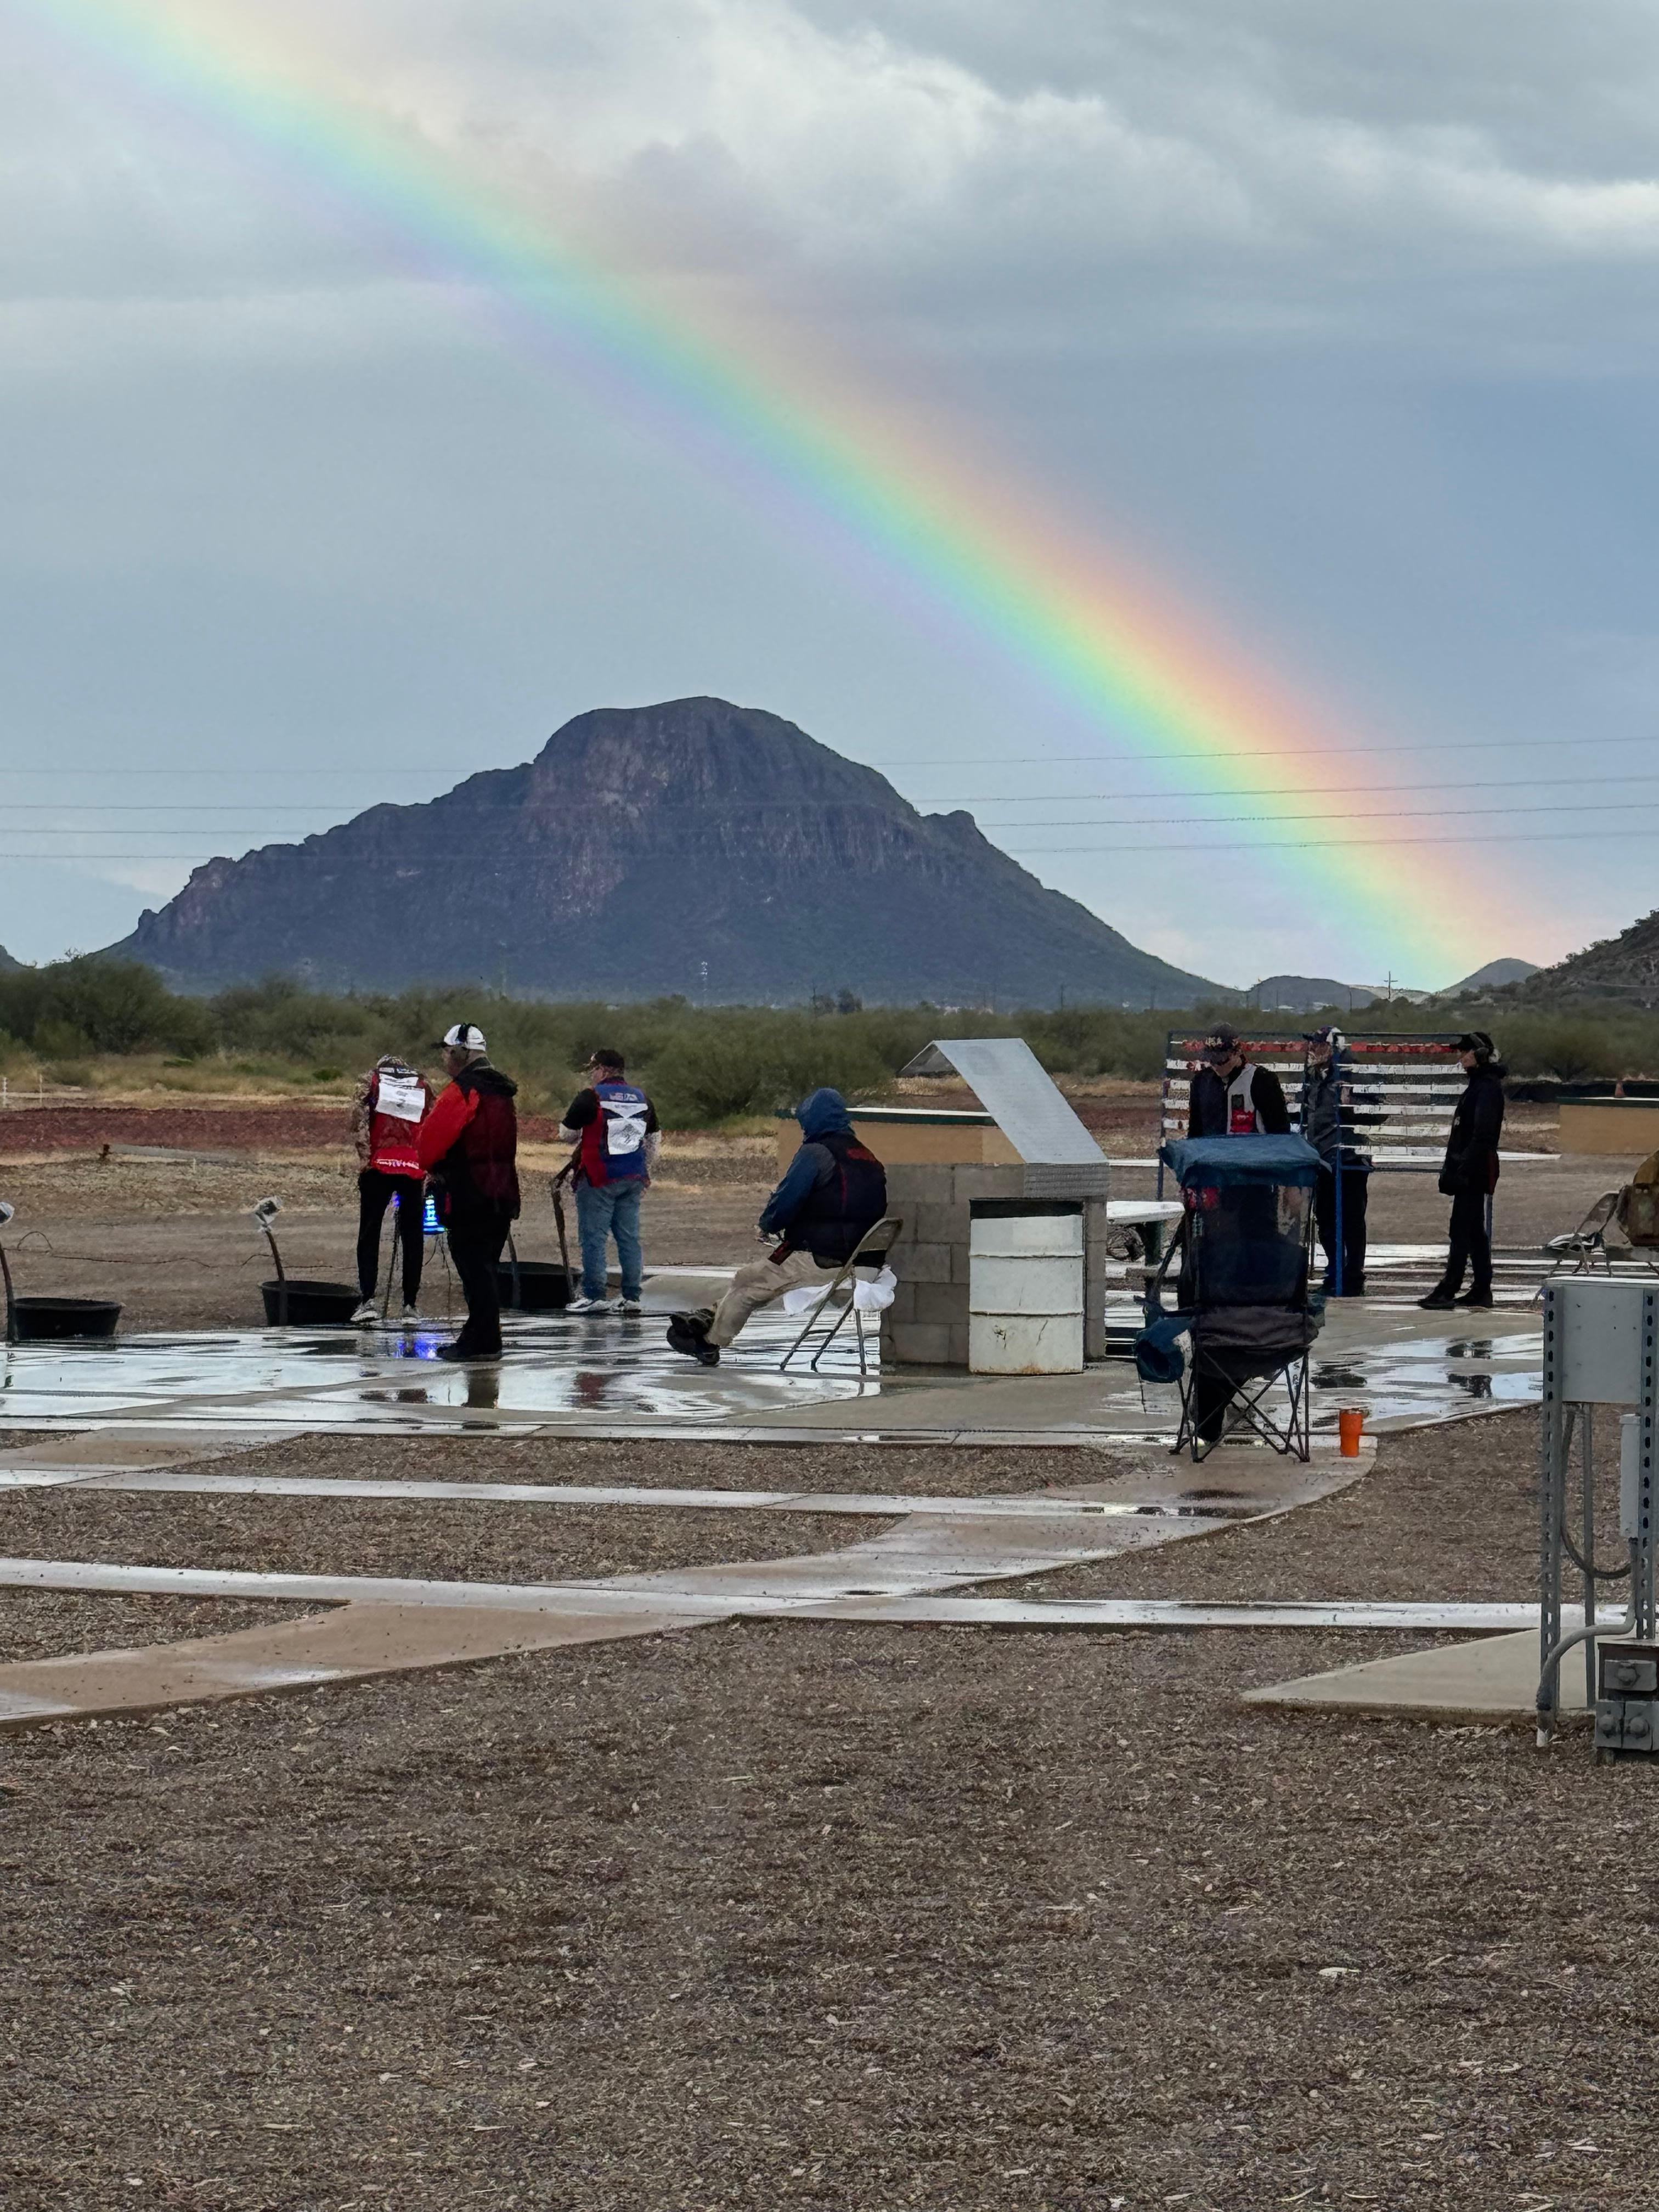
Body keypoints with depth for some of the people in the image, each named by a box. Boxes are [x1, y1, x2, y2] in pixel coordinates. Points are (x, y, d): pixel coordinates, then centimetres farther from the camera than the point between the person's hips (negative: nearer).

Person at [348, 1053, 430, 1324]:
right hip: (415, 1170, 2)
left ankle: (368, 1300, -9)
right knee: (412, 1238, 8)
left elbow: (359, 1120, -5)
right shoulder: (423, 1088, 16)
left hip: (379, 1167, -1)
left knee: (369, 1235, 3)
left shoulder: (373, 1080, 10)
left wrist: (365, 1156, -6)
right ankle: (410, 1305, 6)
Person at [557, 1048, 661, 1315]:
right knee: (629, 1238, 9)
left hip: (598, 1178, -6)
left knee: (593, 1237, -1)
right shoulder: (641, 1098, 11)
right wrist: (645, 1173, 26)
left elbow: (566, 1135, -3)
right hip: (633, 1180, 6)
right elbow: (654, 1140, 18)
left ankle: (595, 1296, -3)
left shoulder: (590, 1098, -9)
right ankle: (632, 1297, 9)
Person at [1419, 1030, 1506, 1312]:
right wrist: (1453, 1167, 21)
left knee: (1461, 1230, -12)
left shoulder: (1488, 1088, -14)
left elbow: (1483, 1135, -22)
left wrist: (1464, 1169, -25)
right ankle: (1481, 1289, 15)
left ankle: (1448, 1290, -14)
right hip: (1471, 1170, 11)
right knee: (1475, 1231, 12)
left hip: (1474, 1170, -11)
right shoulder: (1478, 1085, 19)